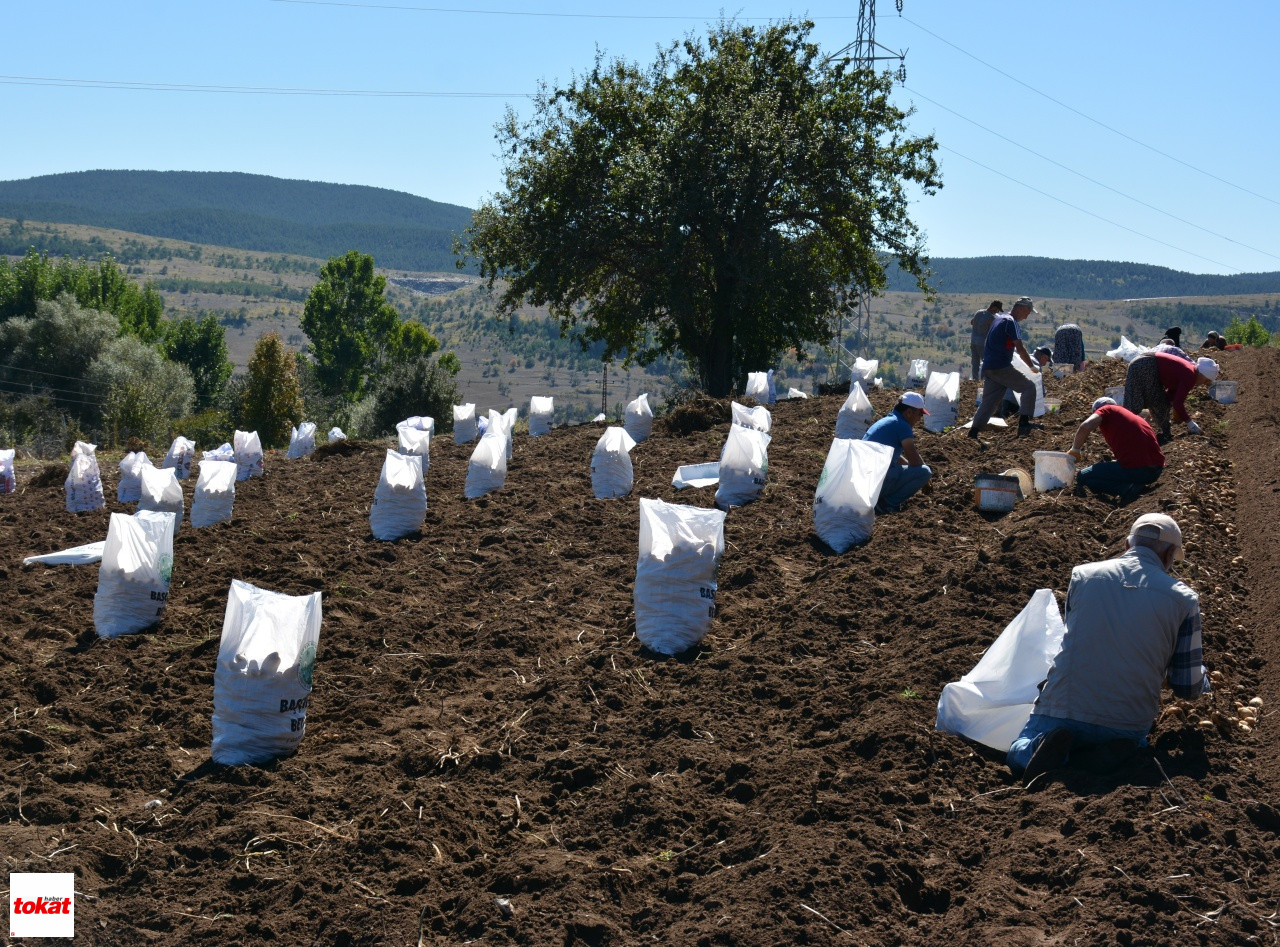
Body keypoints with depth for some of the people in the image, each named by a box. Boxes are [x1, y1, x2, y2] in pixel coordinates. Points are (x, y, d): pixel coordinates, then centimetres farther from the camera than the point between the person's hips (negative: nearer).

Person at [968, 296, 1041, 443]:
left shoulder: (998, 318, 19)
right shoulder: (1010, 321, -9)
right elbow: (1020, 349, -15)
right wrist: (1032, 366, -4)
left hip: (988, 368, 9)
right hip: (1001, 367, -9)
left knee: (989, 402, 8)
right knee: (1029, 387, -3)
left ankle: (973, 432, 1)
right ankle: (1023, 423, -12)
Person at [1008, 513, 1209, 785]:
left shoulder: (1082, 575, 2)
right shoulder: (1183, 599, -1)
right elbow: (1189, 689, 4)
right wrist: (1199, 670, 30)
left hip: (1062, 711, -1)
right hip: (1130, 721, 1)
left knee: (1018, 755, 26)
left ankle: (1052, 749, -9)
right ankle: (1118, 752, -1)